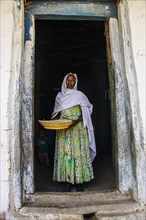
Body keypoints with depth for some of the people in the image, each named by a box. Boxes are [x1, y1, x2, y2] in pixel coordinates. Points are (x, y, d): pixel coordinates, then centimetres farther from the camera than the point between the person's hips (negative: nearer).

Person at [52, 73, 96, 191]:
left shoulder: (79, 95, 5)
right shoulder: (59, 96, 13)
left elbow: (85, 112, -2)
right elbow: (57, 113, 14)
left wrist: (77, 121, -19)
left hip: (77, 128, -2)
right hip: (63, 130, 2)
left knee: (78, 152, -3)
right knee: (65, 153, -1)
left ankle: (79, 182, 5)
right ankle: (68, 182, 7)